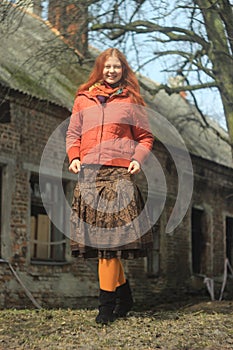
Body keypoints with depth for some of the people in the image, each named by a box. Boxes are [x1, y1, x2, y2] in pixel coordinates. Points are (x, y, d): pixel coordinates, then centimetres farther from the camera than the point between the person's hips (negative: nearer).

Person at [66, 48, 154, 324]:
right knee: (96, 233, 2)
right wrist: (74, 157, 2)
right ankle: (124, 294, 17)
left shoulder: (131, 101, 12)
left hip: (119, 172, -3)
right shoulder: (83, 99, 16)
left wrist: (138, 159, -3)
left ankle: (107, 302, -4)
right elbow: (73, 133, 19)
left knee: (109, 232, -10)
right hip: (88, 172, 3)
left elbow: (145, 136, 14)